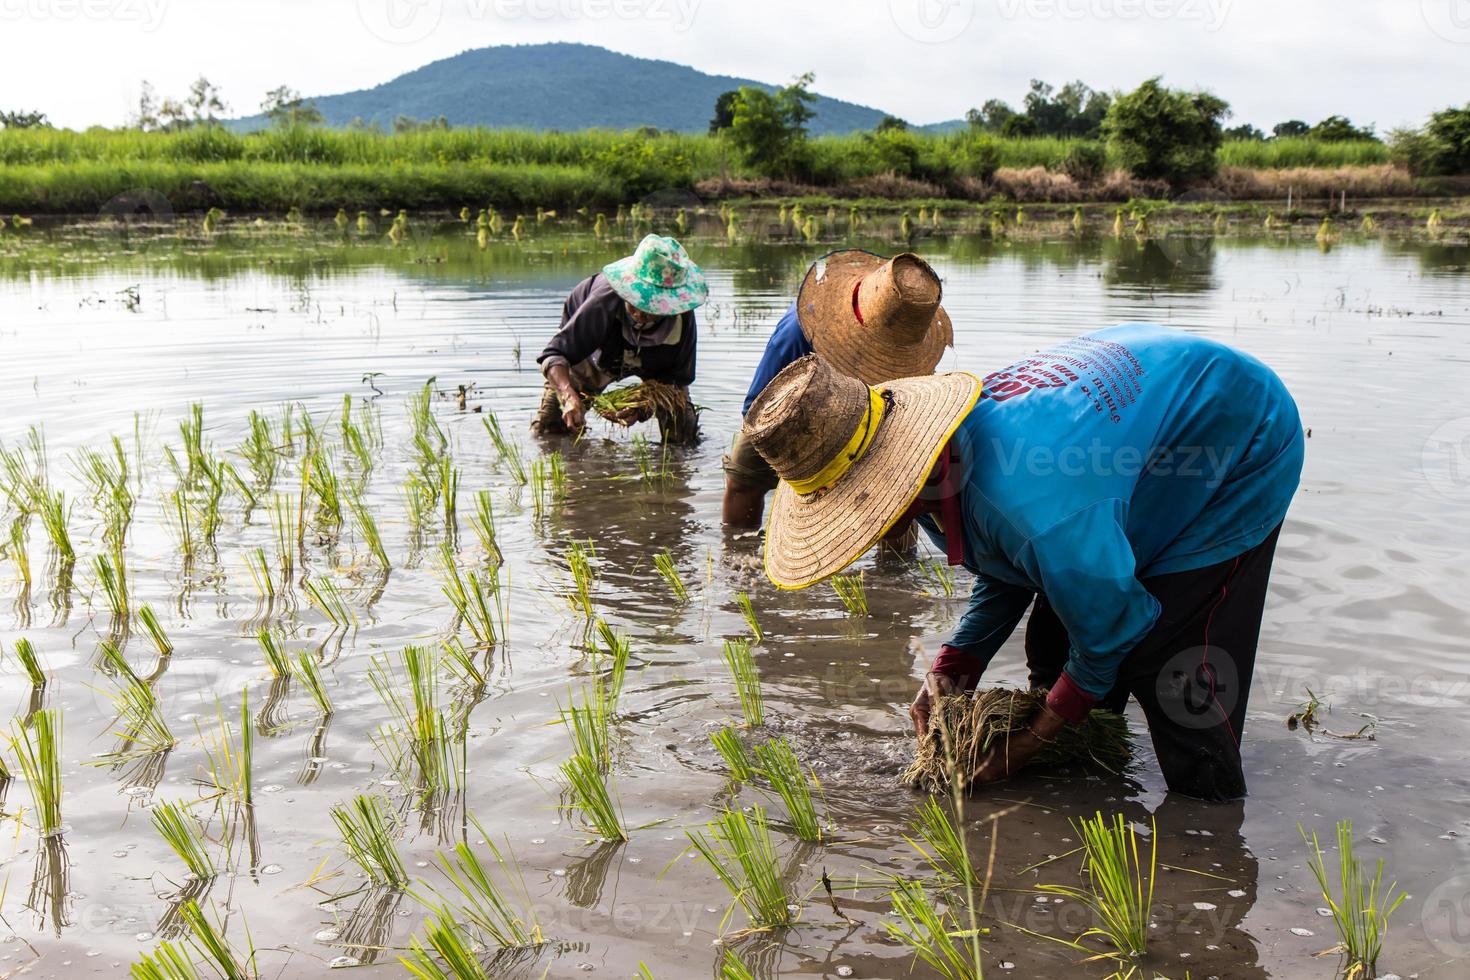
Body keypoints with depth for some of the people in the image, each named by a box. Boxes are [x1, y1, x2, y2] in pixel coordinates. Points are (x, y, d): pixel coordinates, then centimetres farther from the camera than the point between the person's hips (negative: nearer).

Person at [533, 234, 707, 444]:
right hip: (597, 357, -1)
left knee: (682, 437, -11)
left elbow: (678, 379, -26)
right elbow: (555, 354, -44)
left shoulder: (683, 321, -39)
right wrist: (570, 397, -64)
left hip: (655, 366, 1)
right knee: (546, 431, -4)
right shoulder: (604, 302, -44)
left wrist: (644, 406, -46)